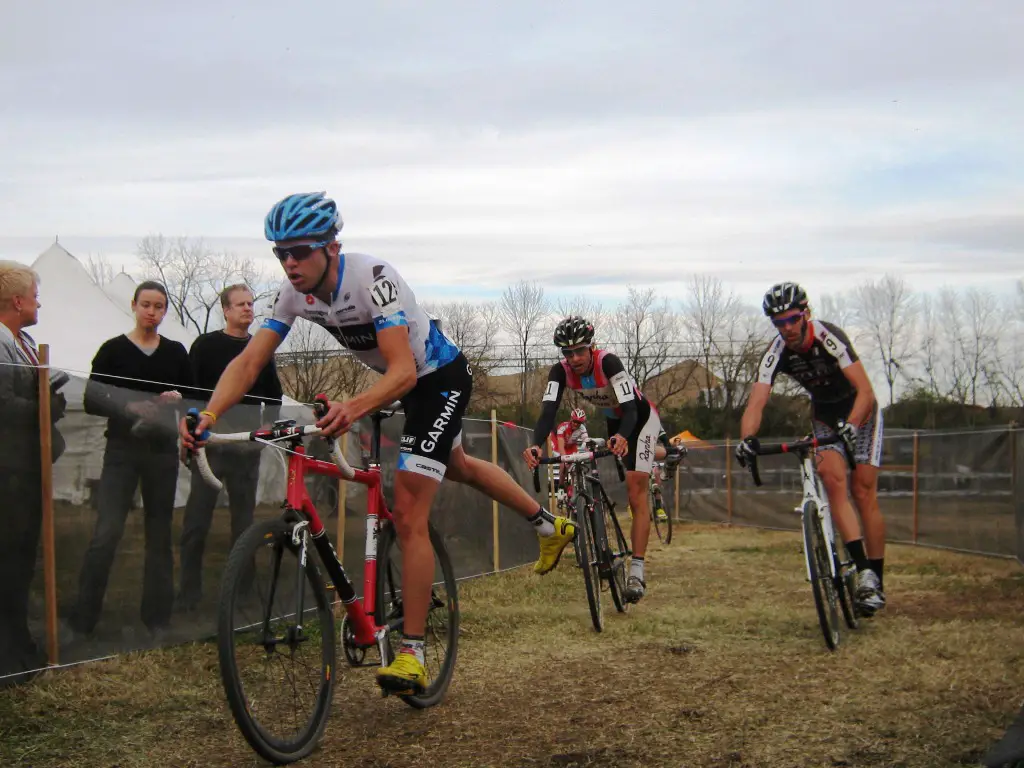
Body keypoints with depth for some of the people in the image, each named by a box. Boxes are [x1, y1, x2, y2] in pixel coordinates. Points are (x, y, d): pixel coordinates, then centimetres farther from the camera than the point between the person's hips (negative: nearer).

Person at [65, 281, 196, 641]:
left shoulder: (176, 352, 8)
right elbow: (91, 402, -3)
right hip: (122, 450, -3)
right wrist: (129, 407, -19)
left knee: (160, 536, 7)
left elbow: (192, 398, 13)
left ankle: (157, 618, 16)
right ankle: (81, 621, -6)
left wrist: (178, 398, -10)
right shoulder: (113, 350, -1)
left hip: (163, 451, 3)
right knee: (106, 534, -12)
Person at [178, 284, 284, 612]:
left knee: (244, 519, 6)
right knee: (197, 520, -4)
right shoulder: (206, 345, 2)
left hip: (247, 448, 3)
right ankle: (189, 591, 0)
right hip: (210, 445, -3)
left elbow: (274, 398, 18)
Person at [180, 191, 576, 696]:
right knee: (456, 467, 30)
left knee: (408, 514, -17)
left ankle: (411, 655, -12)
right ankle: (550, 526, 54)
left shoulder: (372, 278, -36)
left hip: (441, 379, -9)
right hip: (405, 380, 9)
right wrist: (210, 414, -39)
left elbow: (403, 371, -43)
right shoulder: (295, 292, -16)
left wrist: (353, 408, -62)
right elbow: (250, 361, -21)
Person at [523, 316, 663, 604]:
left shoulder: (607, 362, -35)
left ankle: (637, 572, -21)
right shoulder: (560, 371, -22)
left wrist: (622, 438, -63)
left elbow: (630, 408, -41)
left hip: (640, 418, -6)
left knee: (636, 490, -16)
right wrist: (536, 445, -53)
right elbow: (549, 410, -33)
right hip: (612, 422, 6)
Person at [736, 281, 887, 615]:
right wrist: (747, 438, -46)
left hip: (860, 412, -3)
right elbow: (756, 403, -27)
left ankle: (877, 582, -1)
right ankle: (864, 572, -23)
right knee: (832, 479, -21)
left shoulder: (829, 337, -31)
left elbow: (865, 391, -37)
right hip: (825, 417, 3)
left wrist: (850, 426, -54)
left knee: (863, 491, -10)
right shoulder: (776, 353, -19)